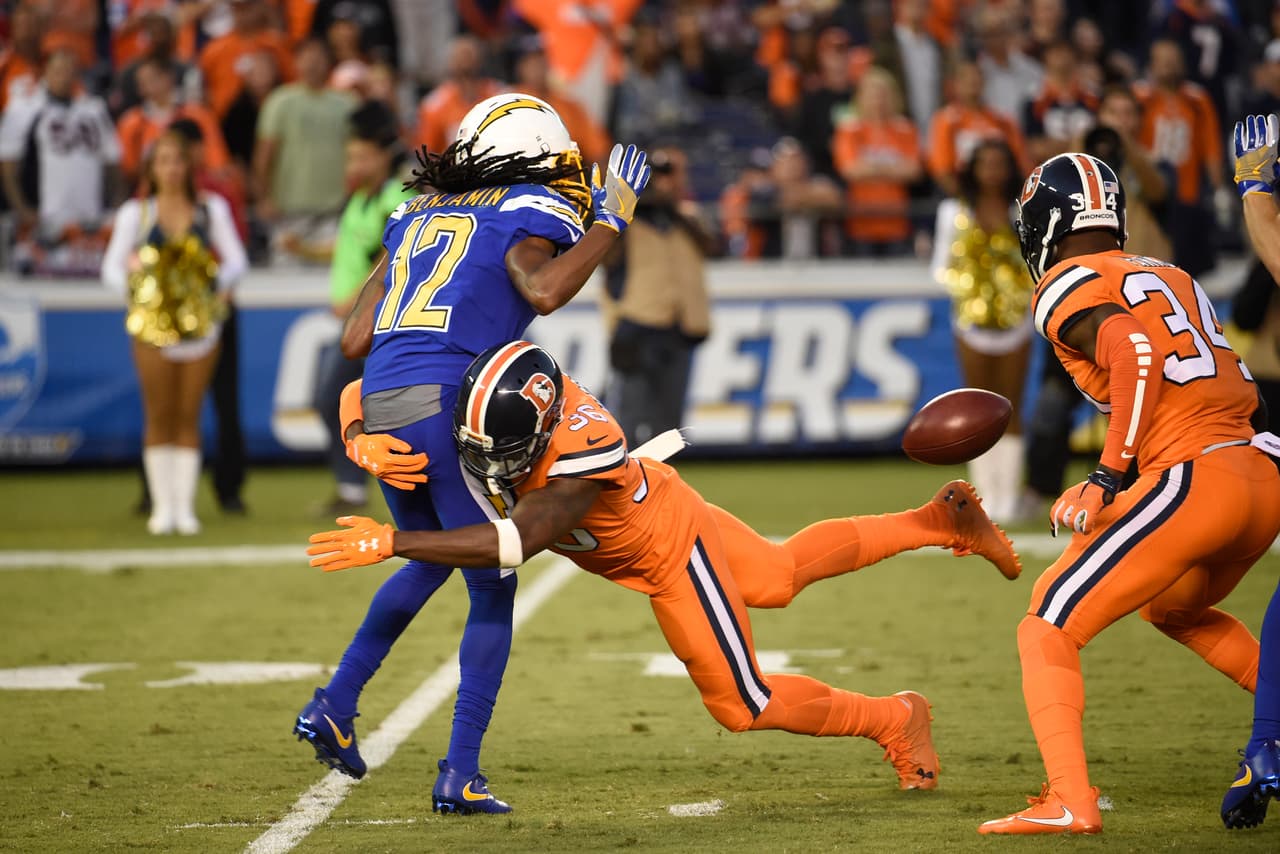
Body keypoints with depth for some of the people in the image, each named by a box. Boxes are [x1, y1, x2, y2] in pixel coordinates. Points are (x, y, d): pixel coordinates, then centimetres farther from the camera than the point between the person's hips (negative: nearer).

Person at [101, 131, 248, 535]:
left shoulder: (212, 209, 7)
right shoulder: (135, 213, 5)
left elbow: (236, 259, 4)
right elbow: (111, 267, 2)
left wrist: (220, 281, -15)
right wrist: (133, 284, -16)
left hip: (199, 319, 1)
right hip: (153, 321, -1)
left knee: (188, 417, 2)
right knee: (159, 415, 1)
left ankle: (185, 505, 5)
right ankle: (162, 505, 6)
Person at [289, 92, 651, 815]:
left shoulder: (417, 215, 23)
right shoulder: (527, 212, 4)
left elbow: (355, 341, 18)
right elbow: (542, 291, -19)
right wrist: (611, 219, -8)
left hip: (381, 404, 7)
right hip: (448, 404, -7)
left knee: (431, 560, 30)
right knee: (493, 590, 5)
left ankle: (334, 706, 27)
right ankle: (461, 775, 0)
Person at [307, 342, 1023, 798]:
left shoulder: (581, 456, -47)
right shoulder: (495, 397, -28)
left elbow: (513, 544, -55)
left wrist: (391, 542, -57)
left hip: (670, 544, -7)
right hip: (648, 513, 7)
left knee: (745, 705, 8)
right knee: (784, 574, 29)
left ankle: (895, 721, 30)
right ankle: (941, 522, 44)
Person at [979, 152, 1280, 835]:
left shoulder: (1068, 287, 0)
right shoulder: (1170, 277, 23)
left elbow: (1136, 353, -19)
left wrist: (1107, 478, -17)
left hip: (1192, 481, -8)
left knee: (1048, 629, -2)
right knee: (1175, 609, 35)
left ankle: (1070, 800, -18)